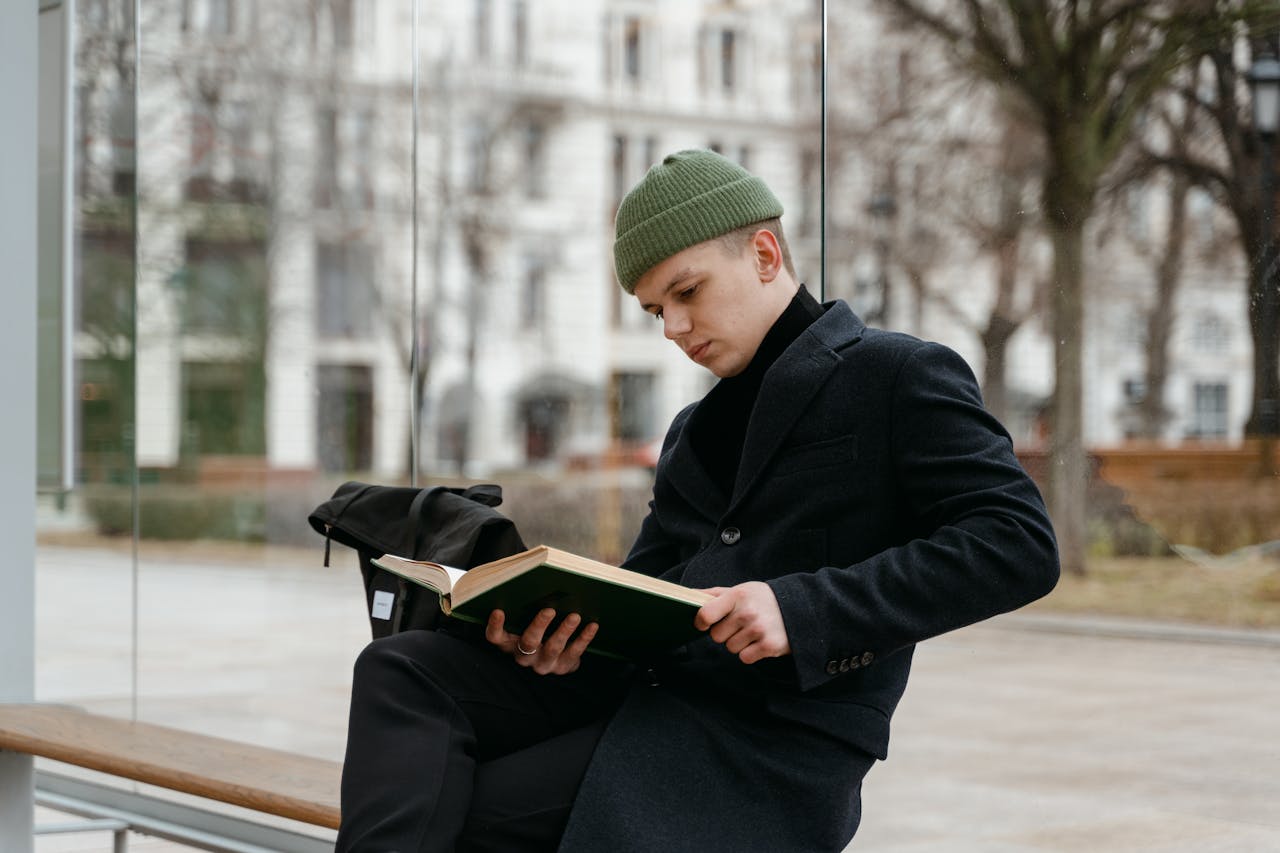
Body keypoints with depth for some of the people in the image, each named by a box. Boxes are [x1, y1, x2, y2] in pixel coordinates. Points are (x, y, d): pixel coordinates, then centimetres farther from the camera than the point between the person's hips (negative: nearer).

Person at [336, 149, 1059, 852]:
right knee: (405, 670, -16)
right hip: (642, 689, 8)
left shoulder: (903, 376, 1)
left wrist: (803, 609, -21)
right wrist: (563, 634, -5)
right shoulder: (698, 432, 26)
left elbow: (1020, 543, -12)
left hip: (770, 741, -7)